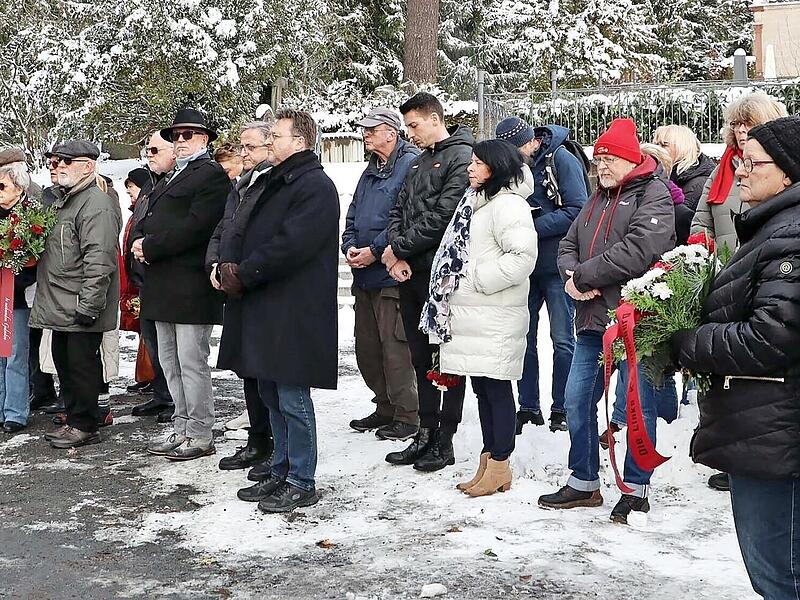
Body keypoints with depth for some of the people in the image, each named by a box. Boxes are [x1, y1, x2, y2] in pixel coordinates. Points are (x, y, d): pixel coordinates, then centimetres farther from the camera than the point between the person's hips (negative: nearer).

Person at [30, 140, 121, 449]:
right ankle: (74, 420, 26)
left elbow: (99, 261, -22)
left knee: (81, 364, -2)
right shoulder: (63, 201, 17)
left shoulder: (97, 206, -16)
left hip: (81, 307, -10)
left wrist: (88, 305, -24)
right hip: (61, 307, 10)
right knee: (63, 362, 15)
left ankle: (84, 426, 9)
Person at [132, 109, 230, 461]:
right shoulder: (170, 179, 24)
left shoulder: (212, 175, -7)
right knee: (170, 363, 14)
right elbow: (147, 219, 20)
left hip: (190, 284, -9)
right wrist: (139, 241, -2)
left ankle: (200, 436, 4)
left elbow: (196, 225, -18)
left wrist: (151, 248, -15)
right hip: (163, 285, 10)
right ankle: (182, 429, 23)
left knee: (191, 363, -5)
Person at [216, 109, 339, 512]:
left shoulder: (316, 187, -11)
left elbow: (290, 245, -21)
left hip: (294, 312, -10)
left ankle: (301, 483, 7)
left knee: (292, 400, -4)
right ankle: (281, 472, 26)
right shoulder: (272, 184, 20)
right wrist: (227, 263, -2)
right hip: (264, 311, 10)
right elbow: (241, 231, 18)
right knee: (272, 396, 15)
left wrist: (243, 275, -14)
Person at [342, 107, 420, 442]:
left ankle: (407, 416, 5)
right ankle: (386, 408, 27)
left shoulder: (411, 164, -10)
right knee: (367, 348, 14)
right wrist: (349, 246, 2)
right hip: (365, 276, 10)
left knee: (395, 346, -6)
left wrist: (375, 250, -17)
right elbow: (353, 216, 21)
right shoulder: (370, 171, 19)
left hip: (392, 274, -9)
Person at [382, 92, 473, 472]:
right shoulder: (419, 163, 20)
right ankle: (426, 433, 20)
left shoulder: (461, 157, -8)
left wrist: (400, 249, -11)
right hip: (410, 272, 8)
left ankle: (444, 441, 6)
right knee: (421, 357, 12)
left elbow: (442, 216, -17)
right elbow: (398, 211, 14)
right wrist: (395, 253, -4)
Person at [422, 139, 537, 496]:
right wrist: (454, 281, 14)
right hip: (472, 316, 10)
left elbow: (522, 256, -23)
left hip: (495, 318, -10)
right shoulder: (477, 202, 19)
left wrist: (476, 278, -17)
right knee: (482, 389, 14)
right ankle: (488, 460, 23)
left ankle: (499, 466, 8)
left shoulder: (509, 205, -12)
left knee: (496, 389, -2)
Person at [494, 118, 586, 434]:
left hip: (557, 266, -6)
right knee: (524, 337, 8)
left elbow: (577, 211, -18)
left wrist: (534, 227, -22)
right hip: (525, 265, 6)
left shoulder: (561, 159, -10)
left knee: (562, 339, 1)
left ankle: (561, 409, 11)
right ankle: (528, 406, 18)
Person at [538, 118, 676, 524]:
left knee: (638, 406, 2)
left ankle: (636, 489, 15)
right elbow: (569, 244, 15)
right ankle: (583, 483, 24)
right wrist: (572, 276, -7)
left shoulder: (654, 196, -8)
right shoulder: (599, 198, 18)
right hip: (593, 320, 8)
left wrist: (583, 276, -16)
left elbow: (637, 252, -22)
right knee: (576, 402, 10)